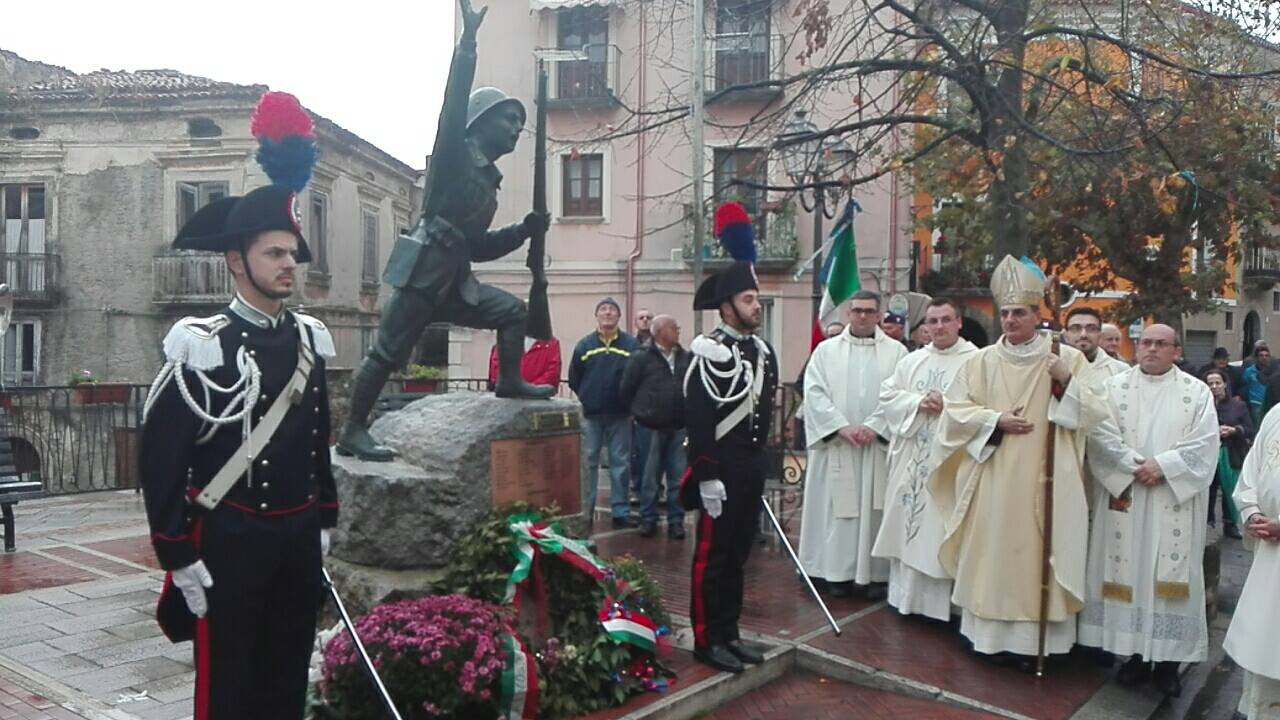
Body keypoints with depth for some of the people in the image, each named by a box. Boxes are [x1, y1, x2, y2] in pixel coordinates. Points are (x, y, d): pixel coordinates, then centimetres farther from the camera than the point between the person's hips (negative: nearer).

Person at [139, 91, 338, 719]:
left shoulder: (310, 340, 6)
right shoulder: (199, 346, -12)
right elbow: (160, 460, -12)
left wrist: (323, 524, 13)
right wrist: (179, 558, -13)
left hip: (298, 540, 5)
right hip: (227, 543, -5)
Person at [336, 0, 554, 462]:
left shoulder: (487, 178, 21)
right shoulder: (456, 155, 1)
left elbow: (478, 246, 24)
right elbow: (454, 107, -18)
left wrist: (524, 231, 15)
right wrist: (467, 43, -23)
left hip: (454, 282, 8)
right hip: (421, 275, -8)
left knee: (514, 310, 4)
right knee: (389, 352, -6)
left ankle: (509, 383, 9)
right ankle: (352, 433, 0)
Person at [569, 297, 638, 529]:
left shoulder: (631, 345, -1)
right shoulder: (584, 345, 3)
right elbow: (574, 379, 3)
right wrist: (586, 399, 1)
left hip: (620, 416, 0)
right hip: (591, 415, 1)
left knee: (621, 464, 5)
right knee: (588, 463, 6)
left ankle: (621, 512, 12)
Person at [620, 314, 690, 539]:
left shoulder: (685, 358, 5)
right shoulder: (642, 357, -5)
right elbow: (626, 389, -1)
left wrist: (687, 413, 5)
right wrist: (639, 412, 3)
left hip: (679, 427, 3)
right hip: (651, 427, -3)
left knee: (678, 477, 6)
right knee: (650, 476, 7)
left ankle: (676, 520, 16)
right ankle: (648, 519, 18)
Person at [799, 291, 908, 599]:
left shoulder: (896, 351, 7)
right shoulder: (826, 350, 8)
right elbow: (815, 392, -2)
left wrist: (874, 426, -14)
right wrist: (842, 426, -12)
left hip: (879, 444, 0)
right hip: (835, 444, 0)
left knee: (875, 509, 2)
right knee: (837, 507, 2)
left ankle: (875, 574, 9)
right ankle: (838, 572, 9)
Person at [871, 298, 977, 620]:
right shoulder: (912, 360, 14)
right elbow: (887, 395, 8)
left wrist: (947, 404, -19)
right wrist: (918, 402, -8)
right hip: (912, 457, 5)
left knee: (941, 529, -4)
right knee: (907, 523, 9)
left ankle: (942, 601, 5)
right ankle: (907, 595, 20)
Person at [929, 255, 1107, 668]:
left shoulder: (1067, 358, 4)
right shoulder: (982, 360, 7)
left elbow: (1095, 410, 0)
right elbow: (956, 409, 3)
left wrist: (1066, 382, -15)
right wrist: (996, 421, -10)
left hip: (1044, 481, -1)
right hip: (992, 479, 2)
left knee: (1037, 553, 0)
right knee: (992, 553, 4)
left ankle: (1033, 638, 10)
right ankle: (992, 633, 14)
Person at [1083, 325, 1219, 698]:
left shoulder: (1197, 392, 6)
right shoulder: (1115, 387, 6)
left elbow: (1204, 443, -4)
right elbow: (1101, 436, -4)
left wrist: (1162, 466, -14)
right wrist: (1135, 466, -15)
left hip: (1174, 501, 0)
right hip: (1125, 497, 1)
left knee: (1170, 576, 1)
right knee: (1128, 571, 2)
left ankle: (1169, 659, 10)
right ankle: (1135, 652, 12)